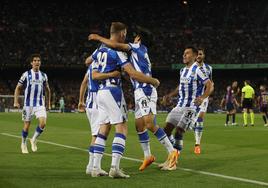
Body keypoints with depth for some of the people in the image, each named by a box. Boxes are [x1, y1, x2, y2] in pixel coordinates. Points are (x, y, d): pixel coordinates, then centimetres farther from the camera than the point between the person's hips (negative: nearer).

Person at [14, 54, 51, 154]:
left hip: (40, 104, 2)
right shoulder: (26, 74, -1)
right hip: (28, 104, -2)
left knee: (43, 123, -16)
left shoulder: (44, 76, 8)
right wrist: (16, 101, -4)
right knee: (27, 125, 3)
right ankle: (23, 144, 26)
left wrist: (48, 103, 20)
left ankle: (34, 140, 9)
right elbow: (18, 88, 4)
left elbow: (47, 89, 21)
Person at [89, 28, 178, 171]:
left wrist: (99, 38, -1)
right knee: (139, 125, 10)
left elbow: (116, 45, -13)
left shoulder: (139, 47, -1)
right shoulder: (138, 53, 25)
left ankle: (172, 151, -14)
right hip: (140, 92, 10)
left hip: (145, 91, -10)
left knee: (150, 124, -17)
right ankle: (148, 156, 17)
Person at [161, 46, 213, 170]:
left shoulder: (197, 70, -11)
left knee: (179, 132, -13)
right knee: (167, 129, 2)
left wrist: (202, 97, -33)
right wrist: (170, 95, 16)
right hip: (180, 105, 8)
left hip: (191, 107, -8)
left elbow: (210, 86, -17)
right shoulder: (182, 71, 14)